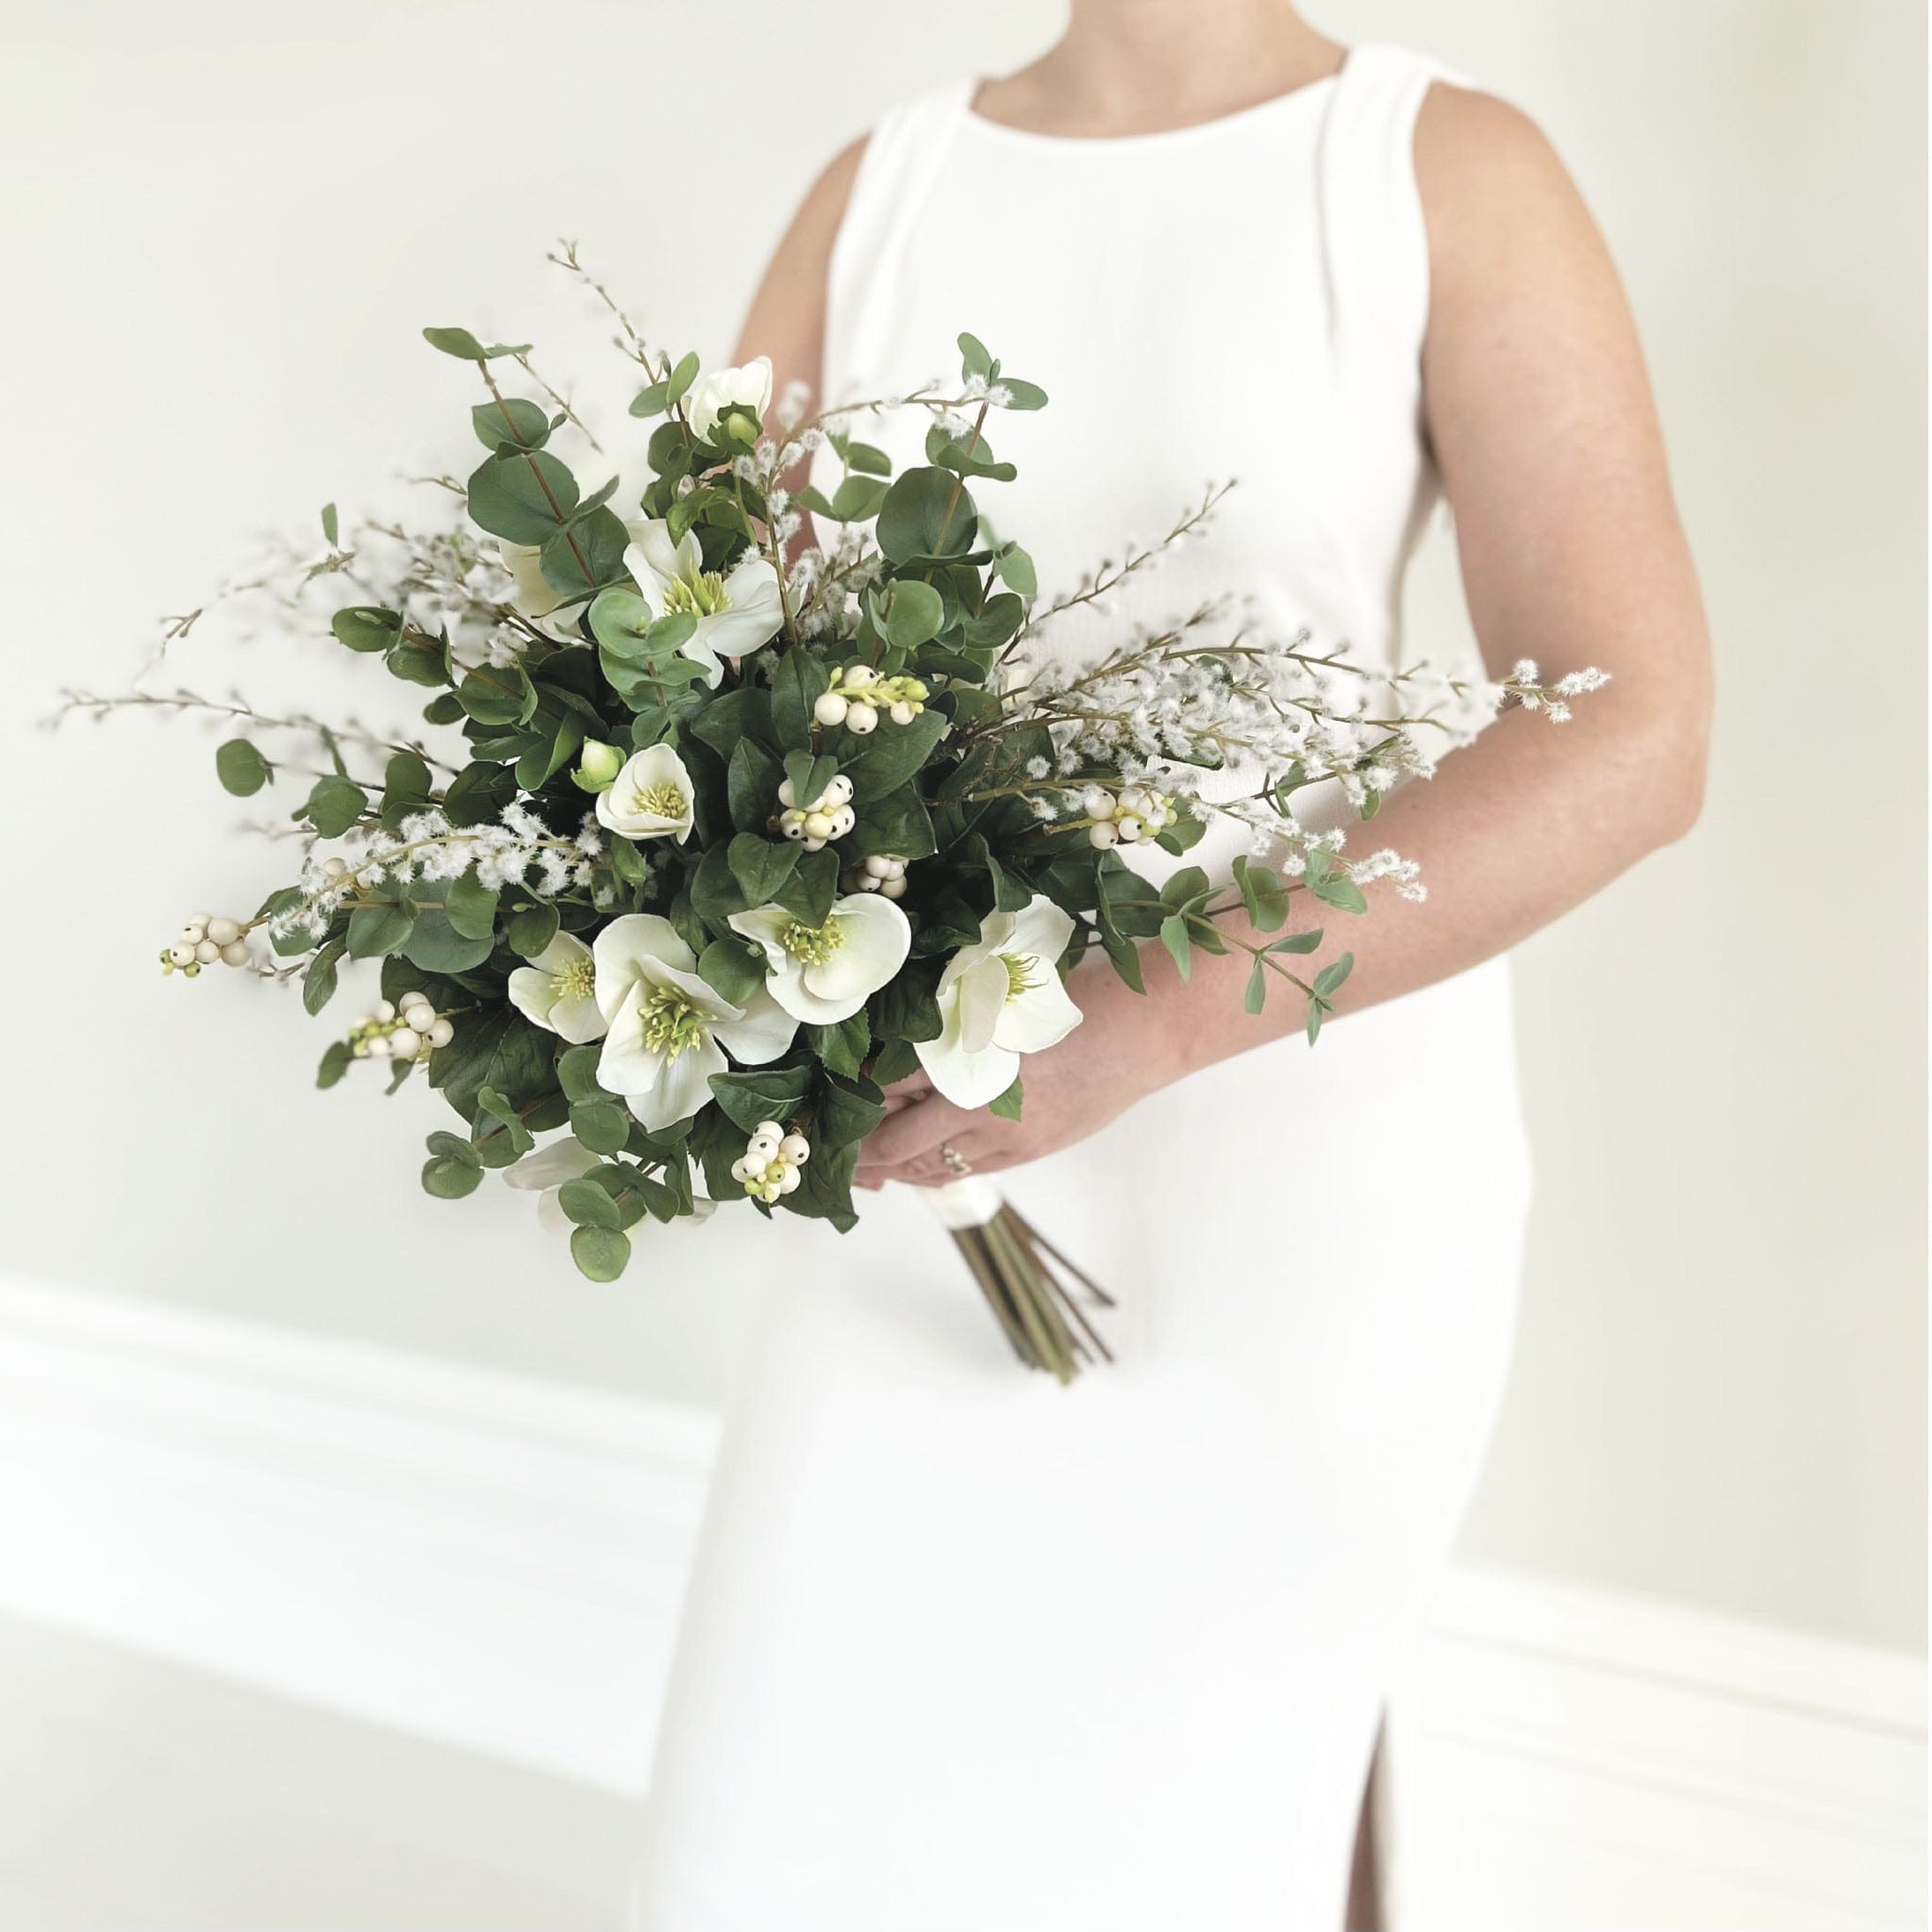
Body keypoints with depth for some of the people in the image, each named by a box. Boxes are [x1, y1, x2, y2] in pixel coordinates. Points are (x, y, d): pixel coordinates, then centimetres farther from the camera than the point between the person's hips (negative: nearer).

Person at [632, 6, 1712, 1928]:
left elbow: (1629, 740, -12)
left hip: (1305, 1147, -2)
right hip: (944, 1139, 3)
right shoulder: (876, 189, 9)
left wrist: (1151, 1017, -24)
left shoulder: (1449, 169, -2)